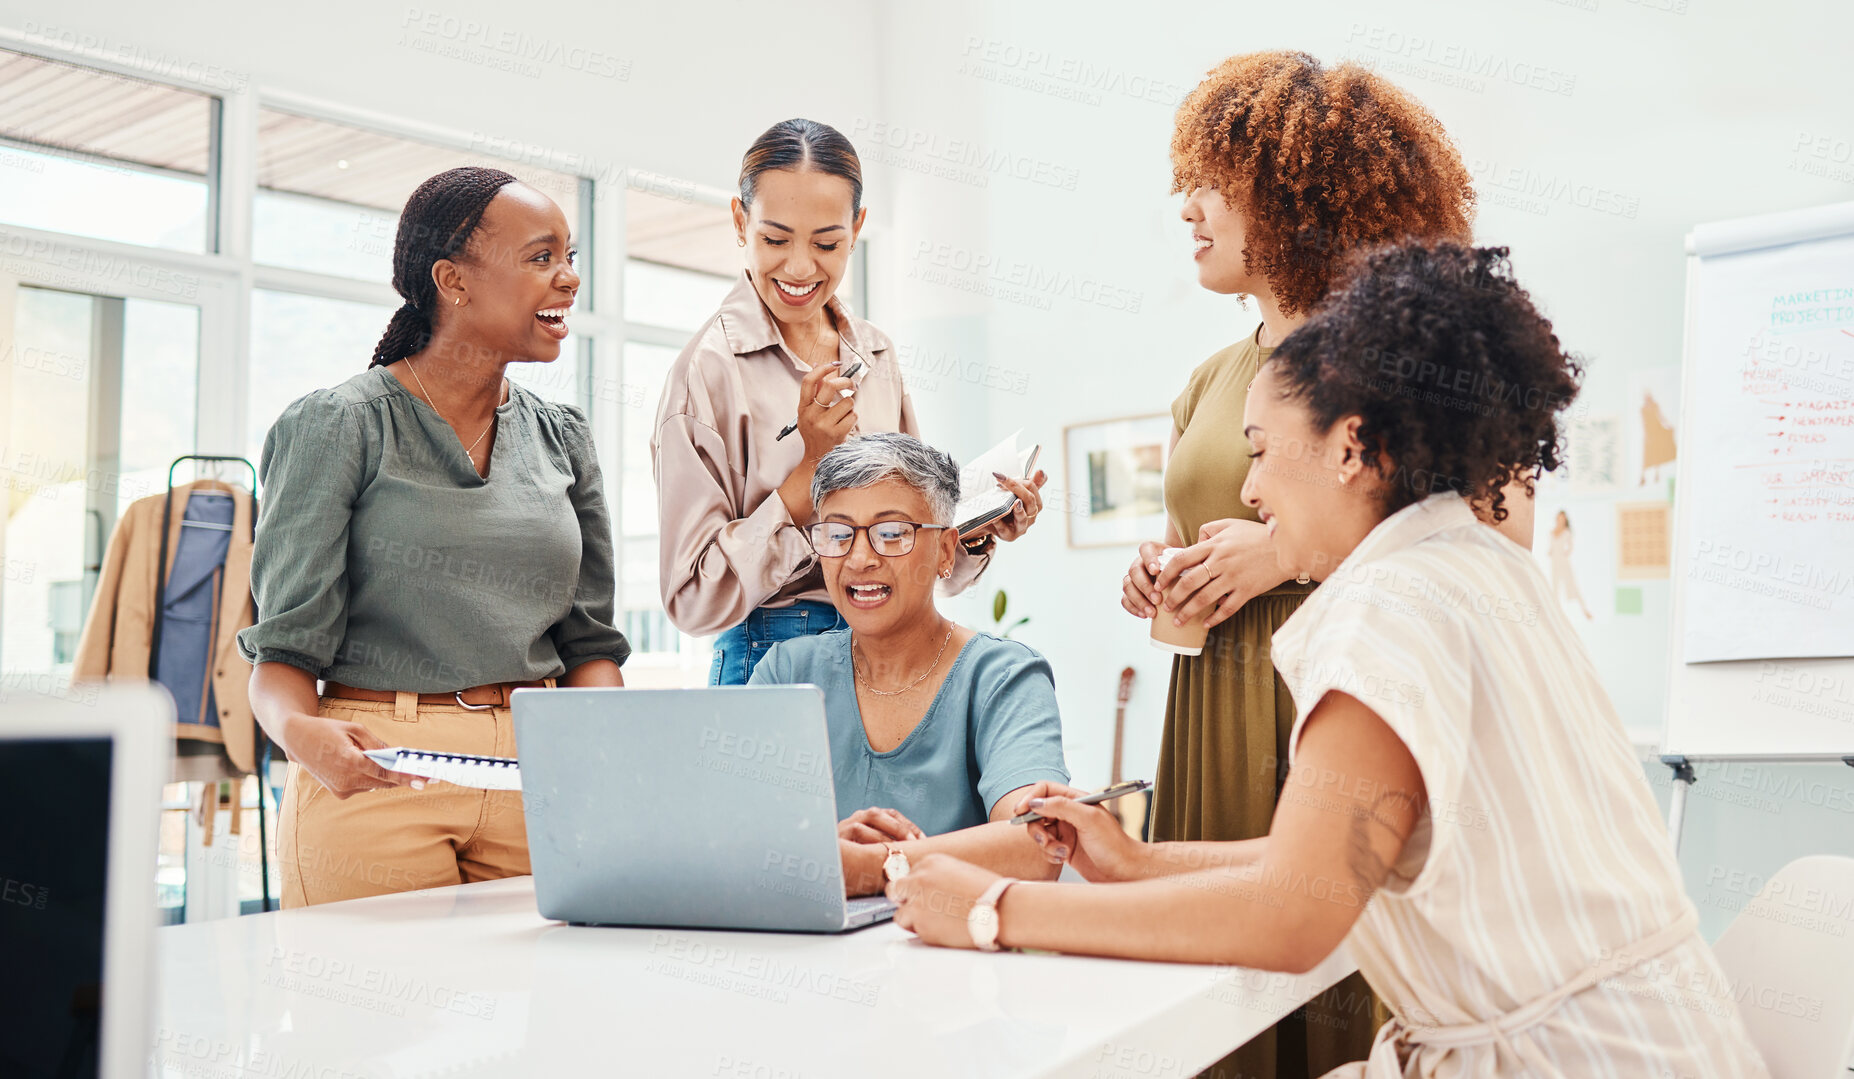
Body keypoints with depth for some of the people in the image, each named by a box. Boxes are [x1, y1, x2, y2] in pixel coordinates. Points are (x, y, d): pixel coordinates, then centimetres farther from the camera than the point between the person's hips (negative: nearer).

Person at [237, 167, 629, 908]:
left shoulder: (562, 438, 11)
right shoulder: (337, 426, -3)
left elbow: (588, 638, 11)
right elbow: (286, 646, -6)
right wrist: (300, 731, -27)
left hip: (537, 778, 4)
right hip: (376, 778, -4)